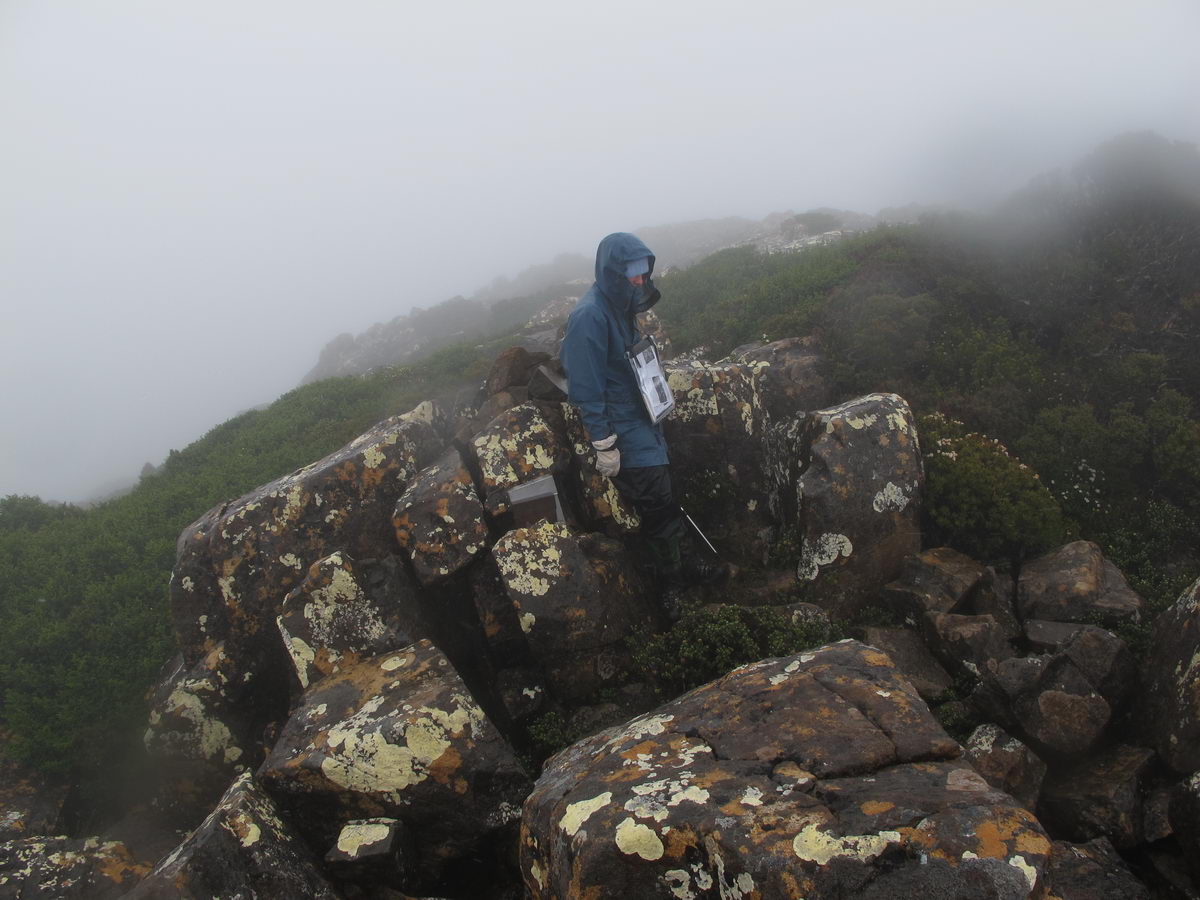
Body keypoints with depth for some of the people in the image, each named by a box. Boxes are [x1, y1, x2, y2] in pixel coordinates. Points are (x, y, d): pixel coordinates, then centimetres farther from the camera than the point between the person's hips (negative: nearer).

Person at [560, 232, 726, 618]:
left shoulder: (619, 307, 5)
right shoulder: (589, 317, -24)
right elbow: (586, 390, -23)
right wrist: (604, 445, -21)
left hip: (644, 423, 9)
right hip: (625, 435, -9)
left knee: (664, 503, 19)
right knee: (659, 510, 0)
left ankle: (683, 566, 36)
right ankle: (671, 586, 17)